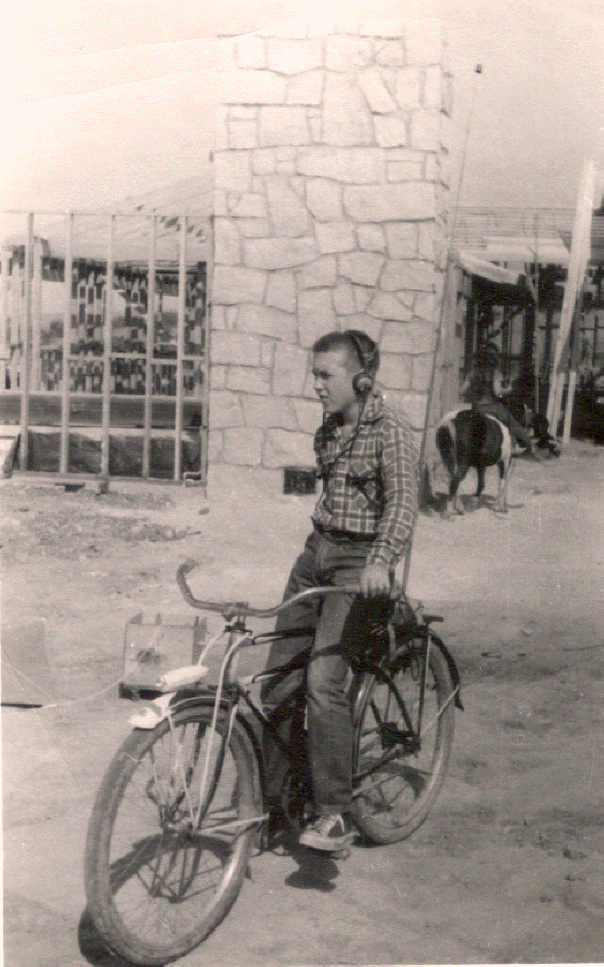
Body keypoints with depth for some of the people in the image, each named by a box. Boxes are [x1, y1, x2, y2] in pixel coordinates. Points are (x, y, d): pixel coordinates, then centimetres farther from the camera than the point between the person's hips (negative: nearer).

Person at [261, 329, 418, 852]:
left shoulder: (390, 430, -13)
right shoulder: (329, 428, 11)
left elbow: (403, 501, -26)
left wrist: (380, 560, -42)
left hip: (359, 562, -7)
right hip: (317, 550, 7)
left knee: (324, 681, -18)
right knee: (278, 676, 4)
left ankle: (335, 814, -10)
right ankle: (269, 798, 16)